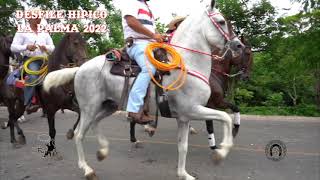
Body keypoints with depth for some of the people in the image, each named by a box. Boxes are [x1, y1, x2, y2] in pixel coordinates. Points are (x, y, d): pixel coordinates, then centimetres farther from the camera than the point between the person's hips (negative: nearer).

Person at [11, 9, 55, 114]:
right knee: (33, 77, -32)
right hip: (30, 59, -5)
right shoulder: (22, 32, 8)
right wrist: (26, 47, -16)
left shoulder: (45, 33, 21)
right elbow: (13, 47, 1)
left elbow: (53, 47, 16)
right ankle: (28, 104, -30)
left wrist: (46, 47, -7)